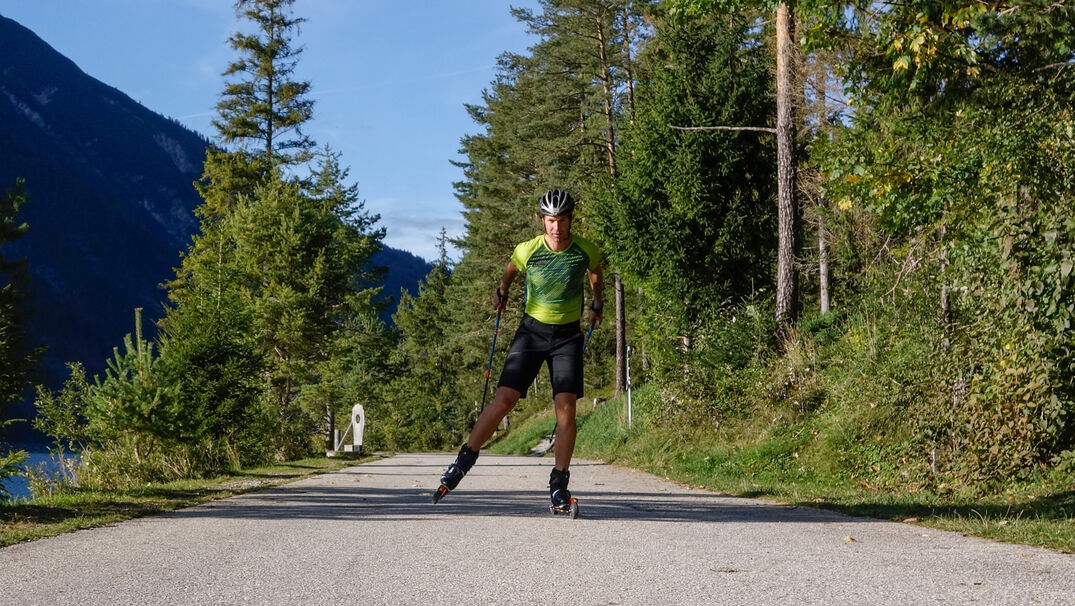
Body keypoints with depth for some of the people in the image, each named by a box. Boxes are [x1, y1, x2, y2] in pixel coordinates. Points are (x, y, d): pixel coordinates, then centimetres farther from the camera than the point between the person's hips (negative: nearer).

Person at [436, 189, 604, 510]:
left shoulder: (586, 251, -10)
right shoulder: (527, 250, -11)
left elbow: (596, 278, 15)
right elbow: (510, 271, 14)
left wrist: (597, 307, 26)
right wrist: (501, 292, 29)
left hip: (568, 335, 0)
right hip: (531, 331, 0)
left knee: (566, 407, -13)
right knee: (503, 401, -9)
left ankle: (559, 484, -4)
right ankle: (465, 459, 5)